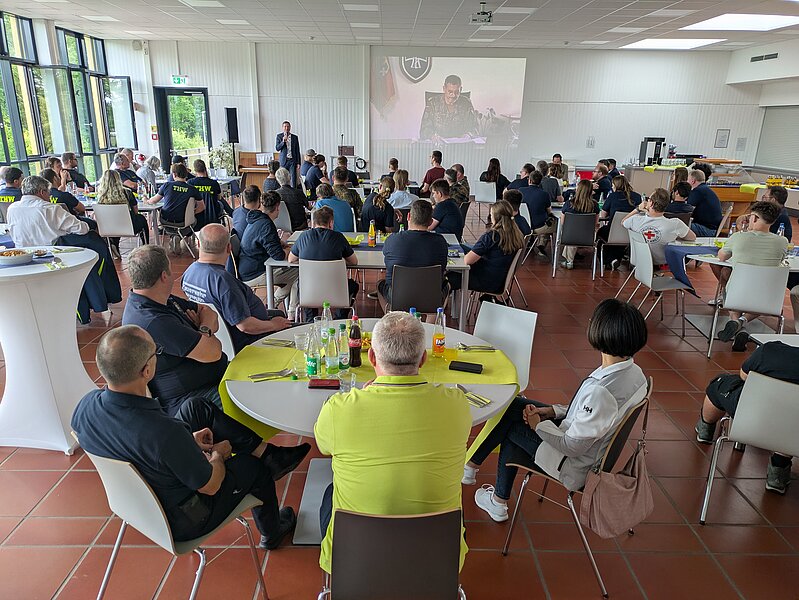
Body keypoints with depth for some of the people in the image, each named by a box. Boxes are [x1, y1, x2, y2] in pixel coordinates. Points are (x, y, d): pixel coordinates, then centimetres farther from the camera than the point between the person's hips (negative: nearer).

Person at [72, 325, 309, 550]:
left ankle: (268, 453, 21)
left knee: (196, 408, 10)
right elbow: (210, 485, -24)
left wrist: (185, 441, 3)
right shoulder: (164, 432, -42)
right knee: (255, 467, 16)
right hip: (181, 522, -7)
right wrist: (218, 455, -2)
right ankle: (272, 534, 45)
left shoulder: (85, 406, -20)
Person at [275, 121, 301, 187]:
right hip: (283, 160, 0)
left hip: (292, 160, 1)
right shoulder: (279, 136, 5)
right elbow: (277, 148, -1)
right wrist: (283, 141, -15)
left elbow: (297, 151, 8)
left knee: (293, 178, -5)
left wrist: (298, 163, 2)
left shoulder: (295, 137, 7)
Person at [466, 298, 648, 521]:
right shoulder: (634, 372, -8)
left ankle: (471, 464, 31)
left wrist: (538, 425, -9)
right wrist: (554, 411, 3)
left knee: (510, 427, 8)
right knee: (513, 405, 10)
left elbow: (572, 447, -26)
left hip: (574, 466, -8)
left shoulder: (599, 390, -36)